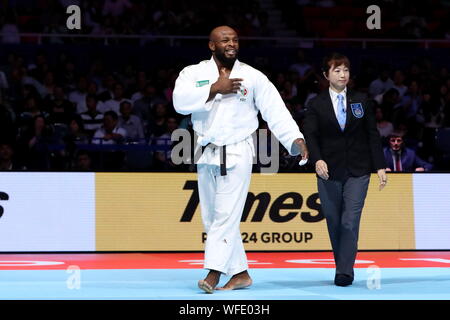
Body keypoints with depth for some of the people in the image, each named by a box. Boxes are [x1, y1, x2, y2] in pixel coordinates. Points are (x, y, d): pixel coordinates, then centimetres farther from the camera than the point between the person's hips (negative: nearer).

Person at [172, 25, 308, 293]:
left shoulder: (253, 77, 0)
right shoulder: (194, 73, 2)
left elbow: (275, 110, -6)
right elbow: (180, 101, -16)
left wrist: (296, 139, -18)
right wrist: (215, 88, -23)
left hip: (237, 154, -3)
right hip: (207, 155, 4)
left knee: (226, 215, -12)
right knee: (212, 218, 8)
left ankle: (214, 274, -15)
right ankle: (240, 273, 18)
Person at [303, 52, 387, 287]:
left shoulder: (361, 101, 7)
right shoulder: (317, 105, 3)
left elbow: (373, 135, 7)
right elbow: (310, 135, -8)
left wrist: (380, 167, 1)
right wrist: (317, 159, -26)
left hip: (357, 172, 0)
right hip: (329, 171, 0)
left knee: (350, 221, -10)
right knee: (334, 222, 6)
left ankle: (345, 271, -12)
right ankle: (341, 266, 20)